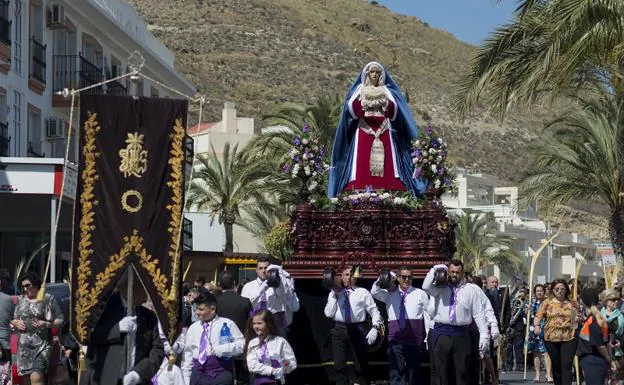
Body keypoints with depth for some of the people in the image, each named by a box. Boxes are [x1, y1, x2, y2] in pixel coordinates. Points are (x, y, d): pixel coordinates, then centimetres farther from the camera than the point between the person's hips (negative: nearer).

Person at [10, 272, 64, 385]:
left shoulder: (48, 299, -2)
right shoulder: (21, 300, 13)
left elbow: (60, 320, -1)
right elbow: (13, 320, 22)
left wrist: (47, 324, -19)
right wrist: (16, 323, -1)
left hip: (42, 344, -6)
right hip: (24, 345, 6)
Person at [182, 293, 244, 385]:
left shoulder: (227, 324, 4)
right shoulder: (193, 328, 16)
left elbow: (242, 344, -2)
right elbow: (188, 356, 17)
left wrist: (222, 349, -13)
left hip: (221, 371, -4)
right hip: (199, 372, 4)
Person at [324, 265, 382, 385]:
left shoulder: (363, 292, 8)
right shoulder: (334, 293, 11)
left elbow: (374, 312, 6)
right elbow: (328, 313, 1)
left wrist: (375, 328, -8)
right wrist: (334, 296, -4)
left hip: (357, 329, -1)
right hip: (339, 329, 1)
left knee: (361, 365, 2)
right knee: (339, 365, 2)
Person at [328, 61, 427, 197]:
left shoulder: (386, 90, 15)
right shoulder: (360, 89, 12)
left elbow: (393, 109, 1)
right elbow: (352, 108, -2)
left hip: (383, 131, 1)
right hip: (364, 130, -1)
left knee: (385, 162, -8)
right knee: (363, 161, -10)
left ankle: (387, 191, -12)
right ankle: (361, 191, -15)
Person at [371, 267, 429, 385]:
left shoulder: (420, 294, 7)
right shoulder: (390, 294, 12)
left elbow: (427, 315, 5)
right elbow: (374, 292, -3)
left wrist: (429, 337, 0)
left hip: (415, 339, 0)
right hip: (395, 339, 0)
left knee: (414, 370, 8)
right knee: (396, 370, -6)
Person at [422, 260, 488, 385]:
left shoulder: (472, 290, 8)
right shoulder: (439, 288, 9)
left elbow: (478, 313, 5)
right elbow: (426, 287, -12)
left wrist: (484, 334, -1)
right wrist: (434, 270, -4)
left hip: (461, 334, 0)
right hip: (441, 333, 0)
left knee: (462, 373, 2)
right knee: (441, 374, 2)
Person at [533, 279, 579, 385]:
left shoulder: (572, 304, 8)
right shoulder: (547, 302, 6)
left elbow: (578, 319, 18)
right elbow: (538, 316, 0)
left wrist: (578, 319, -5)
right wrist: (537, 326, -20)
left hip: (568, 338, -1)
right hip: (551, 338, 1)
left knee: (566, 365, -12)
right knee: (556, 365, 10)